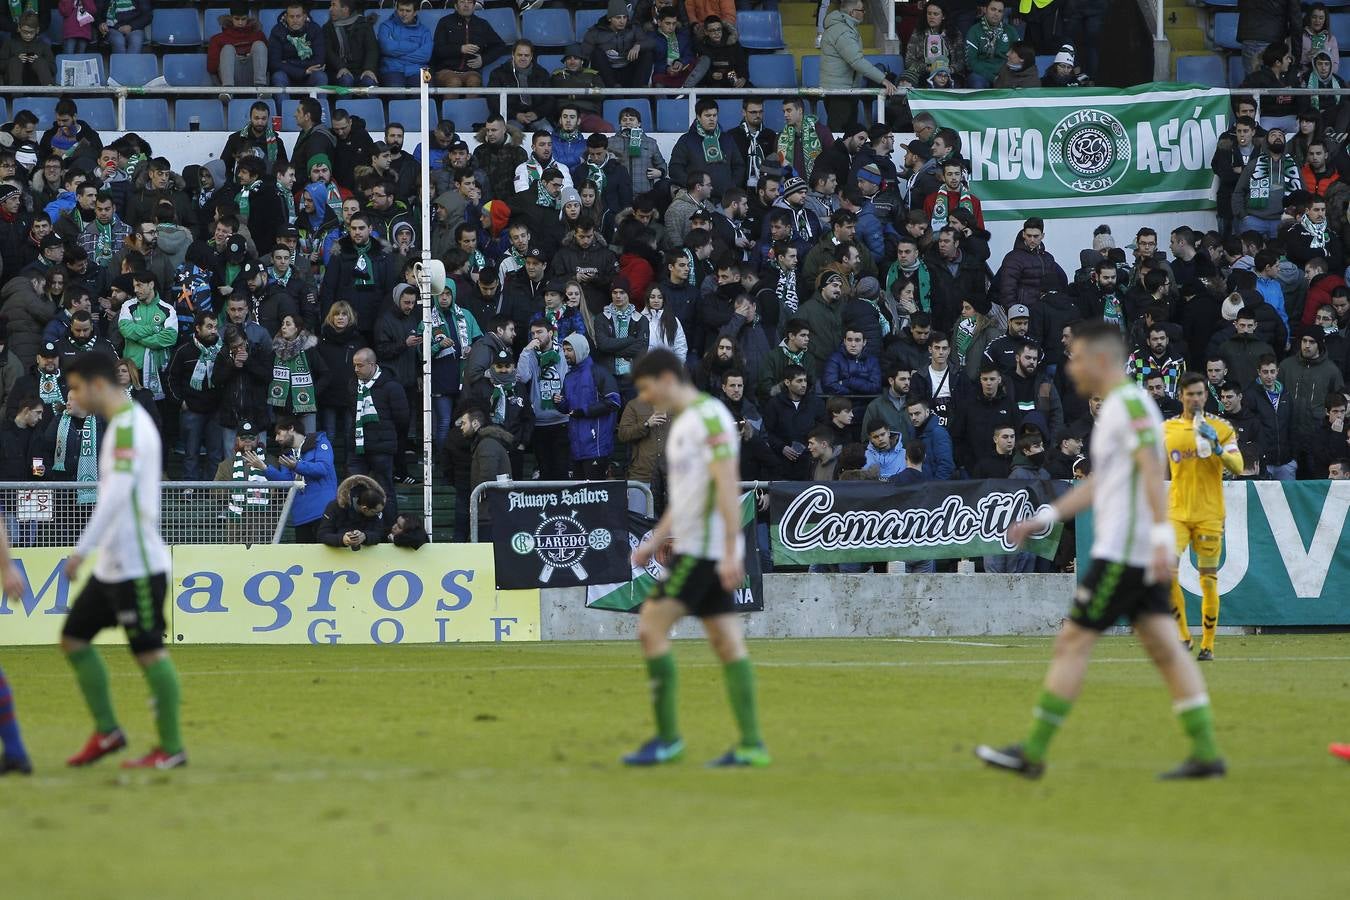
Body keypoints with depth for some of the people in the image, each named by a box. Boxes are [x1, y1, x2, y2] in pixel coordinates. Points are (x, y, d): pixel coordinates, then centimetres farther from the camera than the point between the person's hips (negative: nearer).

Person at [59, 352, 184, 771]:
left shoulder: (128, 426, -16)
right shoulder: (124, 423, 16)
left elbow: (118, 493, -25)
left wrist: (83, 548, -26)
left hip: (137, 564, -10)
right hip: (112, 564, 10)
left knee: (149, 651, -5)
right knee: (74, 638, 12)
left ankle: (171, 748, 2)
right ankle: (106, 731, 17)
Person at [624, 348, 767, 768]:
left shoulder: (709, 416, -11)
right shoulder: (683, 423, 19)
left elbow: (727, 485, -20)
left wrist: (730, 552, -25)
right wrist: (654, 542, 21)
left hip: (706, 548, -10)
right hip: (694, 548, 10)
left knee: (652, 626, -12)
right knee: (726, 643, 4)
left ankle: (667, 737, -9)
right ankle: (751, 745, 1)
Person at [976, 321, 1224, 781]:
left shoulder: (1129, 403, -11)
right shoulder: (1119, 406, 20)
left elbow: (1152, 470, -21)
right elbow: (1097, 483, 27)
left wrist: (1162, 537, -29)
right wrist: (1044, 518, 25)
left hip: (1121, 553, -10)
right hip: (1142, 556, 10)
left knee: (1073, 641, -5)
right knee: (1163, 646, 4)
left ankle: (1033, 752, -2)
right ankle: (1205, 751, -1)